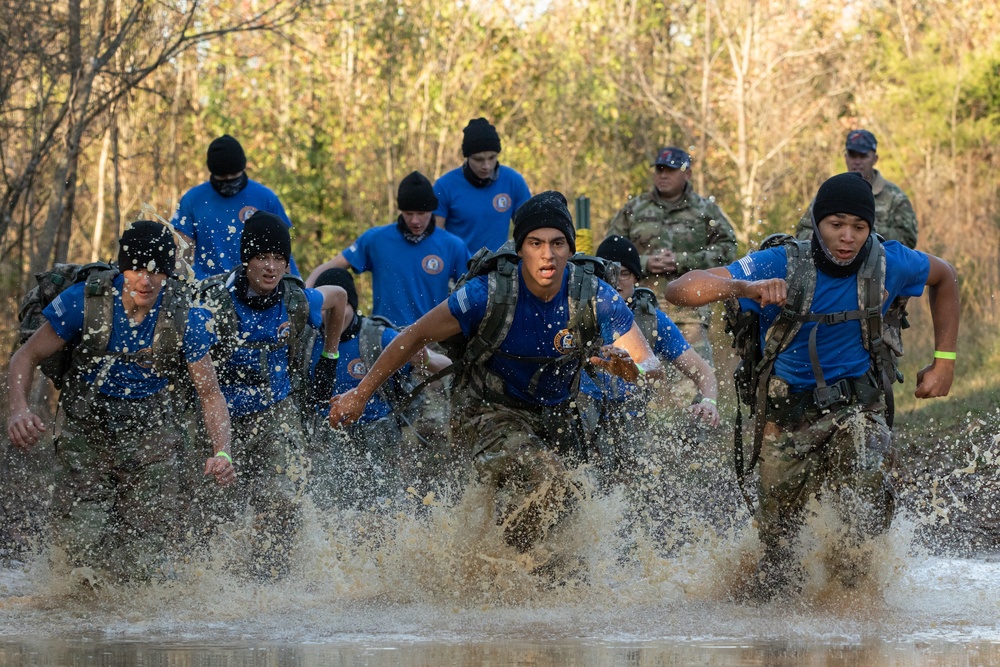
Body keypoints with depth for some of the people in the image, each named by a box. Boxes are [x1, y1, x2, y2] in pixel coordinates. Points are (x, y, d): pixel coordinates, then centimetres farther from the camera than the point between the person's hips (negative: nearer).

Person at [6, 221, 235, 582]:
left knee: (143, 566, -6)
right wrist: (19, 410, -27)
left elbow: (210, 393, -5)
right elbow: (26, 357, -7)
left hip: (150, 439, 0)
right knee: (81, 542, -17)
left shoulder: (185, 318, -15)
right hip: (86, 433, 0)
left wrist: (223, 453, -23)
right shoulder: (83, 302, -17)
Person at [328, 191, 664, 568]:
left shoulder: (595, 298, -16)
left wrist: (631, 369, -38)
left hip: (554, 418, 4)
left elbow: (652, 368, -13)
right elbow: (415, 338, -10)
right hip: (486, 413, -4)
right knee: (543, 482, -31)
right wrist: (360, 395, -6)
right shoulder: (488, 294, -22)